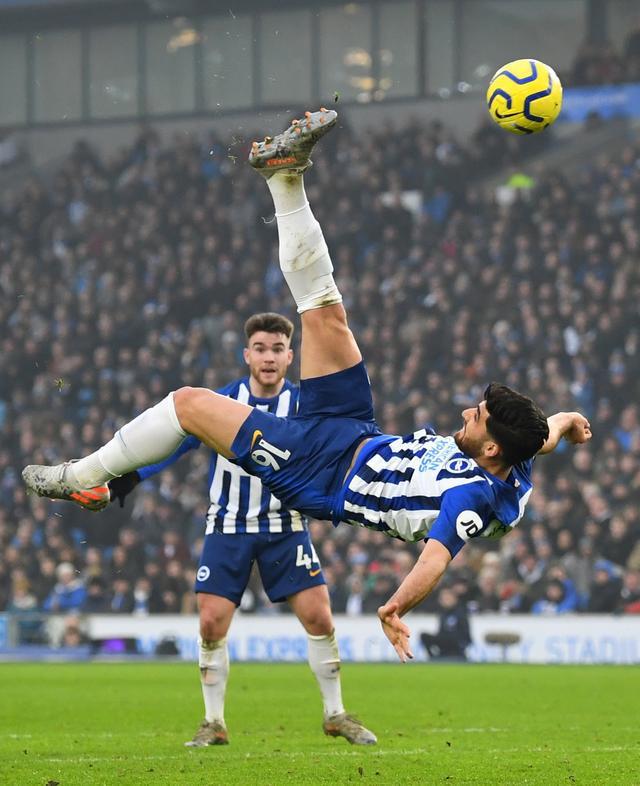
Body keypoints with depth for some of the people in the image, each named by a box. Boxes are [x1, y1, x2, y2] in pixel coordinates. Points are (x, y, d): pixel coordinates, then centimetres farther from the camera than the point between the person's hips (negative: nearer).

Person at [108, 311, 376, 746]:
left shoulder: (305, 406, -7)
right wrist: (130, 477, -15)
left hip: (285, 527, 0)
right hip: (228, 527, 0)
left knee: (318, 616, -7)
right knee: (212, 623, -6)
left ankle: (335, 715, 9)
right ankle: (214, 723, 10)